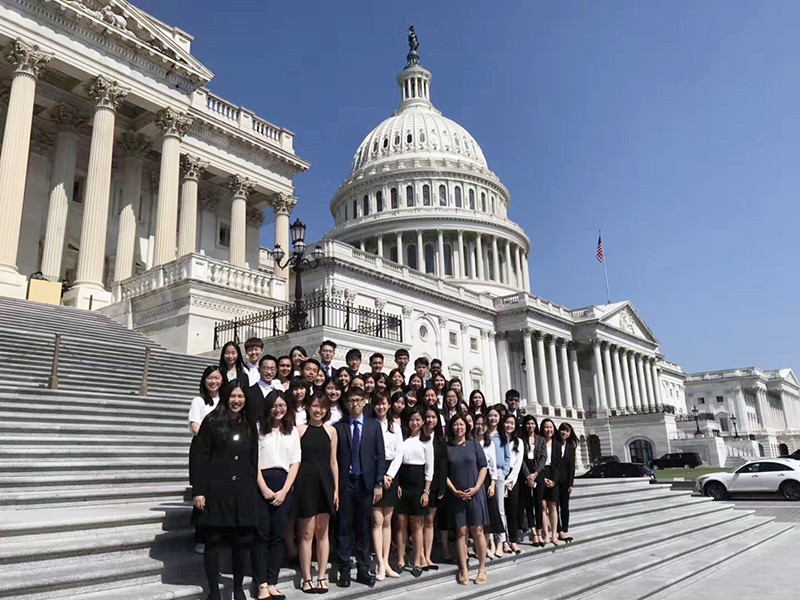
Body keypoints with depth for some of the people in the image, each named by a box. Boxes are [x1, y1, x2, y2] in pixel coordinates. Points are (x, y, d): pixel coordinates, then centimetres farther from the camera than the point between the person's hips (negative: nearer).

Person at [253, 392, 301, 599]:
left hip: (284, 485, 3)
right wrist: (264, 488, -11)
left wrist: (284, 490, -3)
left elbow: (295, 462, 8)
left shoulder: (293, 431, 12)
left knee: (278, 534, 4)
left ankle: (272, 583, 10)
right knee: (262, 534, -3)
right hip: (261, 483, -3)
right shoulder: (259, 428, 2)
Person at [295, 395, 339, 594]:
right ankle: (306, 578, 12)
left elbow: (333, 461, 9)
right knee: (307, 533, 2)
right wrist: (293, 487, -6)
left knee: (322, 532, 8)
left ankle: (322, 577, 17)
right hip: (306, 482, -2)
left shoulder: (331, 431, 8)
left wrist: (336, 489, 6)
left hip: (325, 482, 3)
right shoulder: (300, 429, 0)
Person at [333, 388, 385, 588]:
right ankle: (344, 571, 12)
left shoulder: (374, 425, 5)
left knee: (363, 529, 8)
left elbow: (380, 456, 3)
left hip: (366, 483, 1)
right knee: (345, 528, 4)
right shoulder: (338, 427, 2)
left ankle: (363, 570, 17)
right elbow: (333, 457, 0)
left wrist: (378, 483, -2)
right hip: (345, 482, -1)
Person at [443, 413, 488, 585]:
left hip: (475, 493, 0)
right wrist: (455, 491, -6)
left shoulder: (474, 444, 6)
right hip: (455, 495, 0)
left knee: (477, 531, 0)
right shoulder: (446, 447, 4)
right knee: (460, 532, 3)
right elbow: (443, 472, 2)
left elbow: (483, 467, 3)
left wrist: (476, 488, -7)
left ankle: (482, 568, 9)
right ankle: (464, 570, 9)